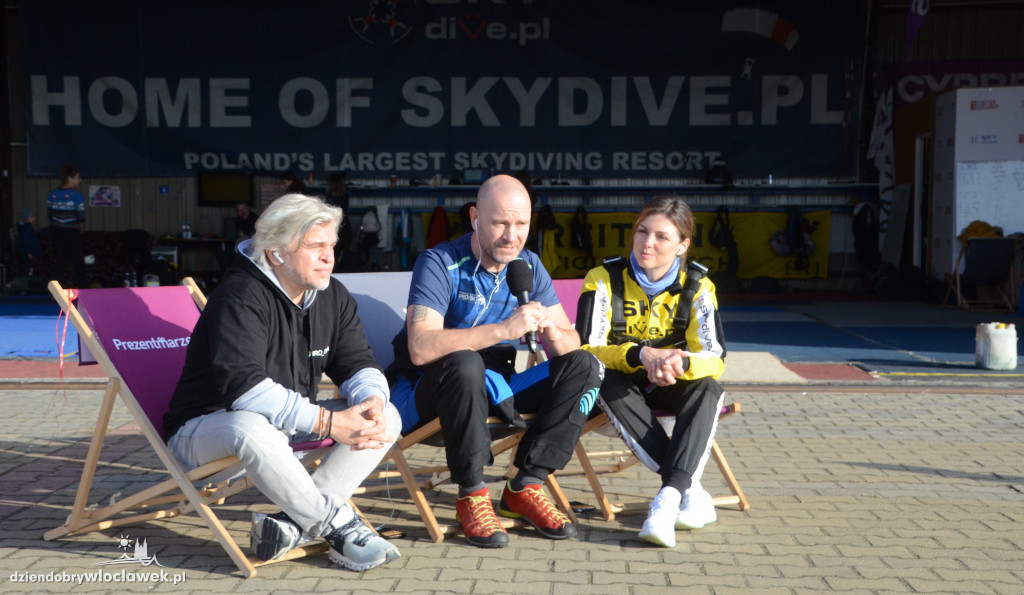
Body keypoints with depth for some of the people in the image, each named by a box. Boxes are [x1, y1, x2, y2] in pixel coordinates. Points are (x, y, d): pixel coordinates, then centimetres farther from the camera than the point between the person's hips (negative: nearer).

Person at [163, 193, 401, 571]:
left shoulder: (333, 296, 3)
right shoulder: (241, 296, -21)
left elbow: (359, 365, 3)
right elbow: (243, 386, -33)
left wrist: (372, 403, -22)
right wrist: (327, 422, -38)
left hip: (292, 424, 7)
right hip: (205, 429, -7)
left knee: (388, 417, -12)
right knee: (251, 426, -43)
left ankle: (292, 524, -24)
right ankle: (338, 525, -28)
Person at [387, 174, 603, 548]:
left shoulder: (529, 267, 2)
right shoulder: (441, 264, -17)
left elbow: (571, 345, -1)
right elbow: (421, 348, -32)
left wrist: (552, 332, -26)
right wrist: (503, 330, -38)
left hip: (491, 390, 6)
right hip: (423, 394, -6)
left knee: (583, 367, -9)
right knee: (464, 364, -37)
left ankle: (525, 487, -14)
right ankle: (471, 495, -22)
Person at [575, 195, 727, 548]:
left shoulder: (696, 288, -7)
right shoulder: (604, 279, -11)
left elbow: (715, 360, -16)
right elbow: (587, 350, -19)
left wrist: (679, 364, -40)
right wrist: (642, 355, -37)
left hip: (672, 388, 1)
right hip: (625, 388, -1)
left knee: (708, 387, -30)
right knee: (607, 383, -35)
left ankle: (669, 496, -42)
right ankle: (690, 490, -34)